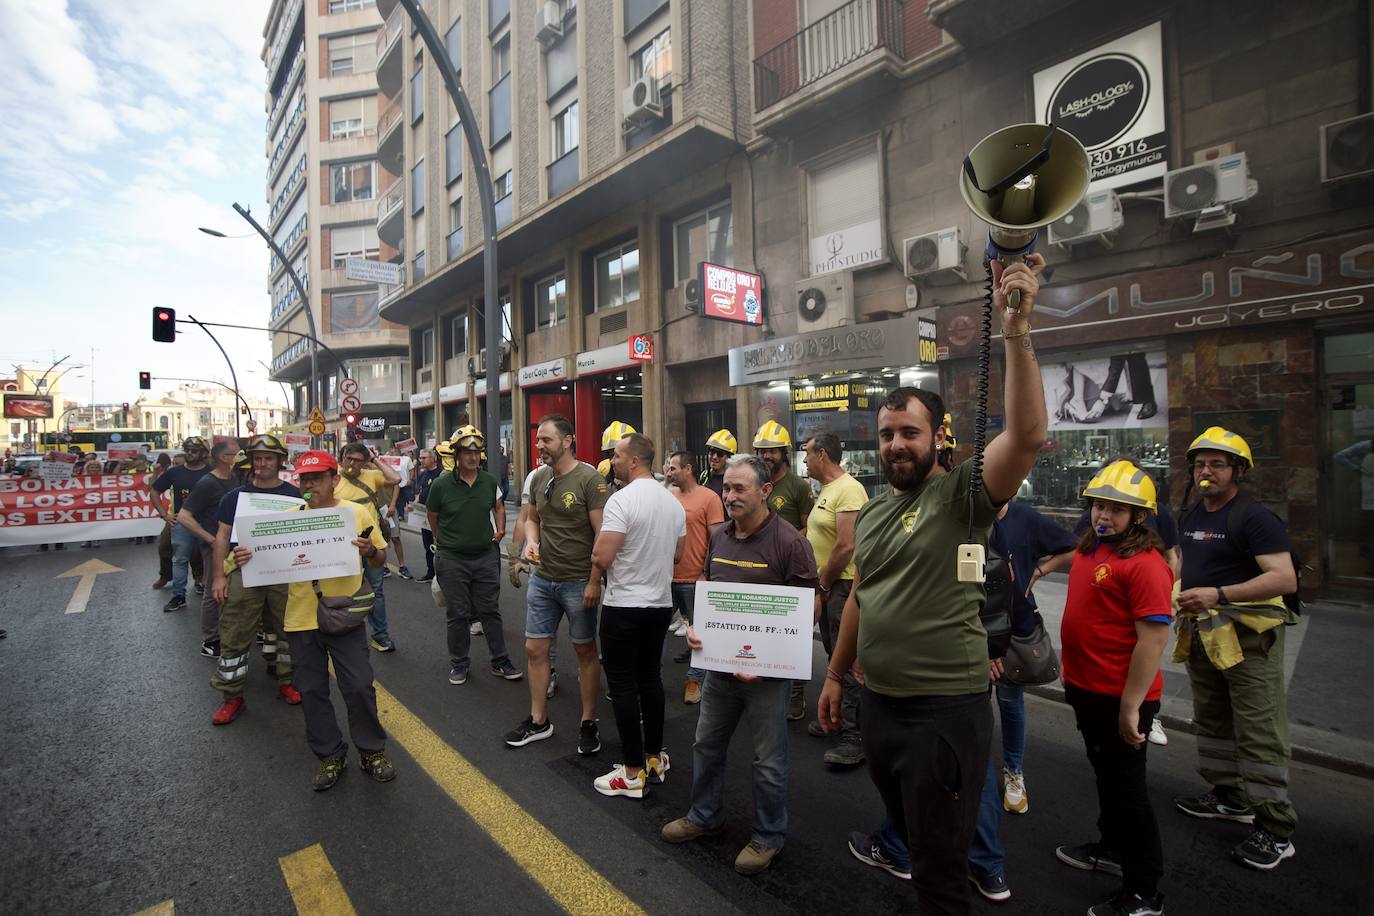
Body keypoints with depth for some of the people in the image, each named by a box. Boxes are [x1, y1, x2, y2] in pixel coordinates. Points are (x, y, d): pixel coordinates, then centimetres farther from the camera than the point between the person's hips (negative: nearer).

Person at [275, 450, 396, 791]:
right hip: (301, 619, 3)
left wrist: (370, 551, -21)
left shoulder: (357, 512, -3)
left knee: (359, 687, 2)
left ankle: (372, 751, 22)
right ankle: (330, 756, 29)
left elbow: (381, 559, 2)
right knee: (312, 691, 12)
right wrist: (247, 557, -15)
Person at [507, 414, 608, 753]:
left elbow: (602, 534, -16)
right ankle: (538, 721, 30)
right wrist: (531, 543, -3)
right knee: (534, 649, 12)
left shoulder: (589, 479, -15)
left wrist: (594, 581, -17)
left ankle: (589, 723, 25)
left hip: (578, 582, -6)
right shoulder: (538, 478, 4)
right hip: (542, 579, 6)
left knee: (586, 652, 9)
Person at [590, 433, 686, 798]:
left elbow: (602, 558, -22)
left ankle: (633, 772, 11)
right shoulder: (673, 501, 6)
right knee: (651, 678, 17)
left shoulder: (621, 500, -18)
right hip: (661, 604, 7)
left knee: (623, 685, 3)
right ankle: (654, 758, 28)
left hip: (624, 607, -7)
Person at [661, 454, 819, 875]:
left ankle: (768, 837, 33)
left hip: (767, 671, -6)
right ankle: (705, 815, 44)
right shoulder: (719, 537, 4)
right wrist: (694, 627, -2)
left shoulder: (789, 542, -17)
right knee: (706, 744, 21)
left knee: (768, 759, 11)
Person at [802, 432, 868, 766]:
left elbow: (846, 546, -23)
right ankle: (836, 717, 34)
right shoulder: (827, 490, 15)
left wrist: (823, 588, -14)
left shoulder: (848, 490, -17)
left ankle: (855, 737, 4)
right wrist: (820, 587, 12)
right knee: (835, 655, 19)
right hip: (827, 587, 10)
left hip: (843, 586, -10)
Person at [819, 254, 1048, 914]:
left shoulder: (963, 493, -12)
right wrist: (835, 675, 16)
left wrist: (1016, 330, -36)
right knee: (909, 839, 27)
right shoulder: (870, 511, 7)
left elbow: (1027, 435, -30)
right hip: (876, 702, 7)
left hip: (945, 707, -6)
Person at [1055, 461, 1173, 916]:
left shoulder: (1144, 562, -22)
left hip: (1120, 698, -8)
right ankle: (1112, 848, 47)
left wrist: (1130, 707, -25)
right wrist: (1073, 674, 20)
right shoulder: (1089, 547, 5)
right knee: (1105, 774, 25)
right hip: (1087, 689, 9)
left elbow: (1154, 639, -25)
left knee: (1126, 788, 7)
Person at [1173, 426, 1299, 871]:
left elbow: (1285, 578, -23)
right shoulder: (1191, 518, 12)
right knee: (1212, 722, 19)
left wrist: (1219, 594, -31)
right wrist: (1178, 593, 9)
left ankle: (1276, 830, 7)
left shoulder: (1255, 517, -13)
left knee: (1259, 734, -3)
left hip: (1248, 637, -8)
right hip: (1202, 634, 9)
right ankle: (1229, 796, 34)